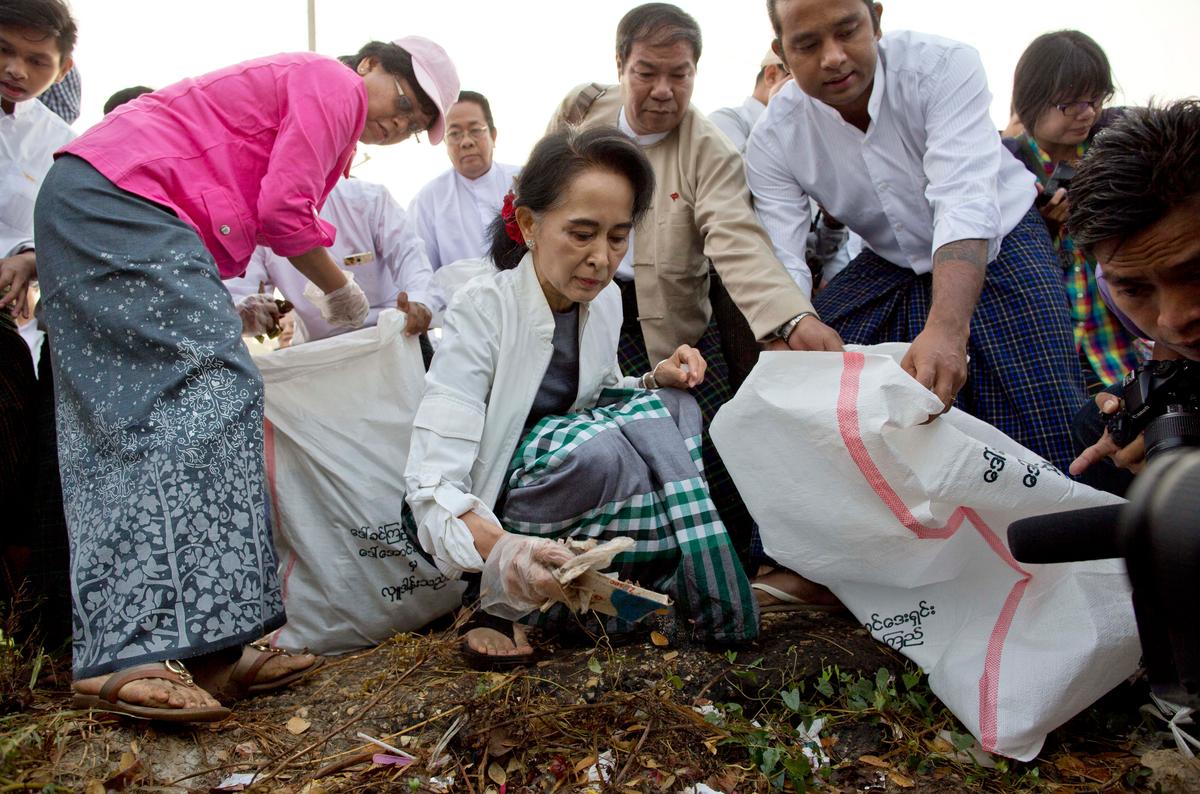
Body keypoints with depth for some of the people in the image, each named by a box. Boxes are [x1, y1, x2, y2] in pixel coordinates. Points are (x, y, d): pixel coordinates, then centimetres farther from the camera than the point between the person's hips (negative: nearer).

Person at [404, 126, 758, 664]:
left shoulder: (604, 302, -2)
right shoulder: (482, 309, -22)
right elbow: (432, 482, -30)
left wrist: (654, 382, -7)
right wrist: (503, 549, -51)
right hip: (486, 513, -7)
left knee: (675, 406, -12)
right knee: (597, 445, -33)